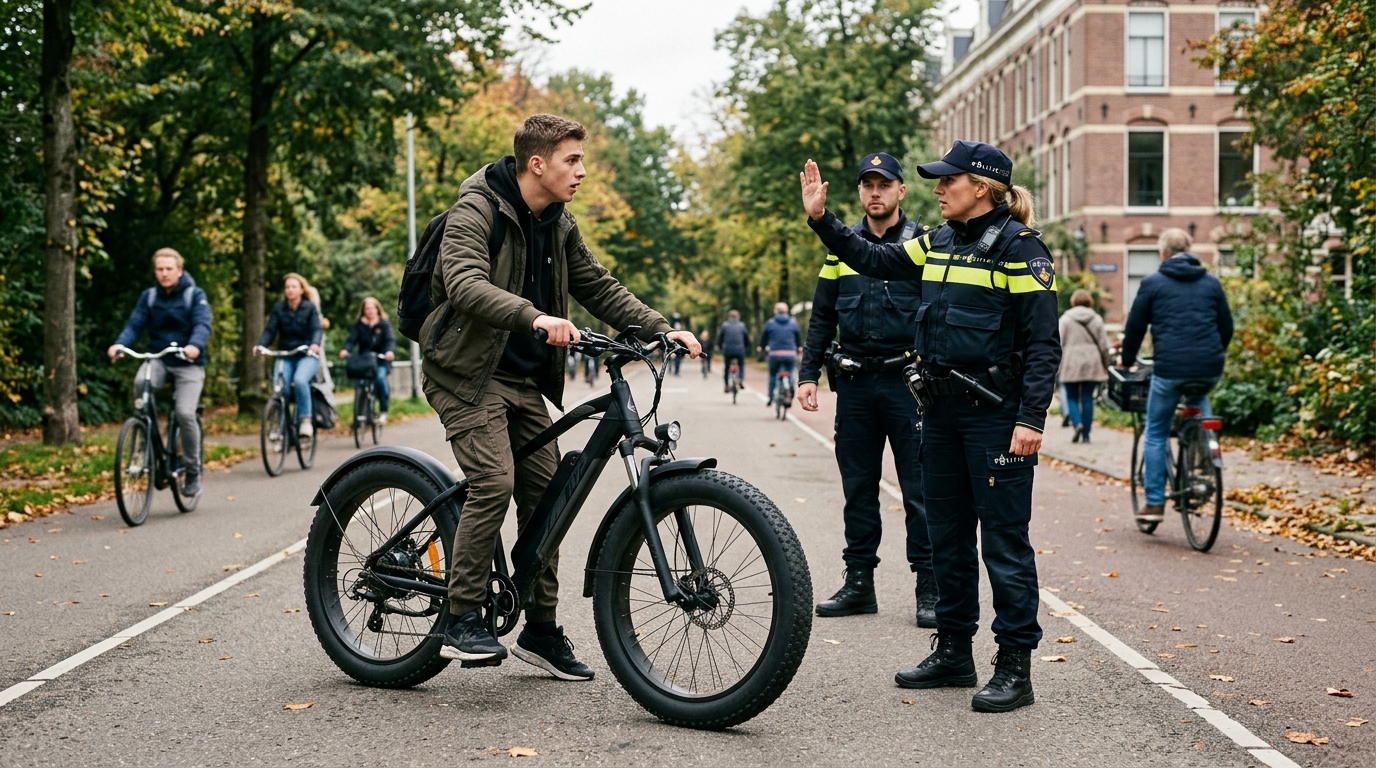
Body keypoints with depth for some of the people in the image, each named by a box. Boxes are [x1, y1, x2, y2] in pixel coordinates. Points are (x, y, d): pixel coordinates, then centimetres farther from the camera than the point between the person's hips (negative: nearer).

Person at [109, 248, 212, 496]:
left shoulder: (195, 295, -4)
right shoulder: (149, 296, 6)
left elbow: (203, 325, -18)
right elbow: (134, 324, -4)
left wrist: (195, 346, -40)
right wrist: (120, 344, -26)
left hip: (188, 364, -2)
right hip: (158, 359, 2)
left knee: (185, 413, -21)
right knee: (141, 383, -32)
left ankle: (192, 471, -1)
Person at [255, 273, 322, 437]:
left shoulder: (310, 308, 1)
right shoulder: (278, 308, 6)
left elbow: (317, 329, -11)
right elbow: (270, 330, -3)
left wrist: (315, 344, -34)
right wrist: (260, 345, -23)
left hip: (307, 355, -2)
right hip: (285, 356, 2)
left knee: (299, 380, -32)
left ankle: (306, 420, -23)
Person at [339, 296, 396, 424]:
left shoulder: (384, 324, 5)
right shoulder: (359, 325, 9)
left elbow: (390, 340, -8)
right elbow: (352, 339, -4)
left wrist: (390, 351, -31)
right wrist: (345, 350, -26)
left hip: (381, 361, -1)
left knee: (380, 377, -28)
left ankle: (383, 411, -16)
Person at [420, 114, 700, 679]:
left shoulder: (558, 224, 10)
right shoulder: (476, 210, -15)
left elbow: (598, 287, 13)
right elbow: (465, 284, -31)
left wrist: (659, 329, -1)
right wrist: (535, 318, -47)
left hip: (522, 377, 8)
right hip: (468, 372, -7)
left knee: (544, 493, 4)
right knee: (494, 482, -22)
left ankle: (541, 629, 15)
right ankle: (462, 621, -10)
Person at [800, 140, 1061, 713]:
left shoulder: (1019, 246, -10)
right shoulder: (937, 243, 12)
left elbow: (1043, 341, -13)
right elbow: (872, 261, 19)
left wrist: (1031, 419, -20)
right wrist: (820, 218, 9)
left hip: (996, 413, -8)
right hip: (941, 408, 8)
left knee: (1004, 538, -4)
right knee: (947, 535, 14)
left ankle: (1016, 666, 3)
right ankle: (954, 653, 25)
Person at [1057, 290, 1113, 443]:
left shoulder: (1065, 319, 1)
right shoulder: (1097, 319, 7)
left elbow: (1060, 344, -2)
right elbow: (1104, 345, 7)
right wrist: (1106, 364, 15)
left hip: (1071, 366, -2)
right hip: (1092, 366, 2)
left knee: (1071, 397, 7)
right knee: (1087, 399, 5)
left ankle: (1077, 423, -17)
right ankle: (1086, 434, 4)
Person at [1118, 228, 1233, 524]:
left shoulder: (1152, 283, 4)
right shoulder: (1211, 283, 13)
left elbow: (1135, 327, 7)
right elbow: (1226, 327, 19)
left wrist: (1127, 360, 22)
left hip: (1169, 368, -4)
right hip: (1209, 369, 4)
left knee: (1156, 434, 10)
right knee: (1198, 399, 36)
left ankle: (1154, 503, 6)